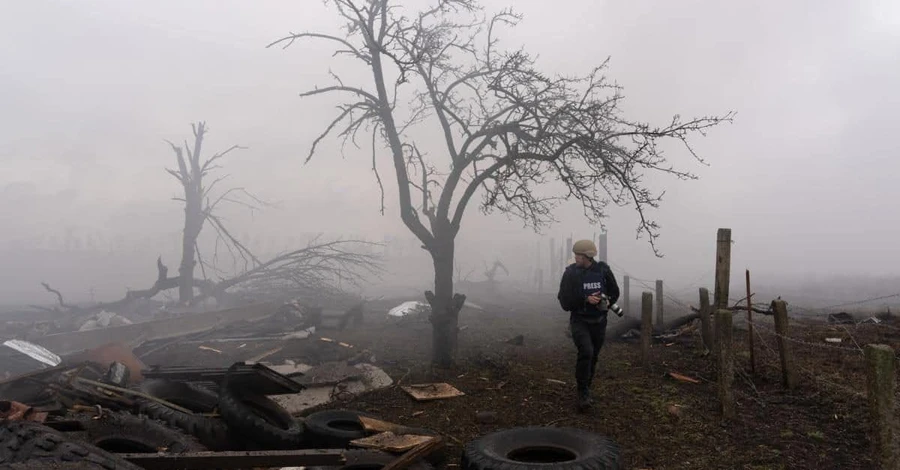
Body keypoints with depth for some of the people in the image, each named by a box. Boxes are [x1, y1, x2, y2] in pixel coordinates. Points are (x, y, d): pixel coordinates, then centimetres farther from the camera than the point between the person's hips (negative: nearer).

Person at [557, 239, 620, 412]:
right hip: (579, 321, -3)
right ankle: (583, 394, -9)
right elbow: (565, 300, -11)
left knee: (593, 357, 12)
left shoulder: (603, 270, -5)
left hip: (599, 321, 3)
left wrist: (607, 302, -12)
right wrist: (586, 300, -23)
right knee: (586, 352, -22)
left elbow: (614, 292, 9)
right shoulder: (571, 272, -10)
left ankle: (586, 392, 31)